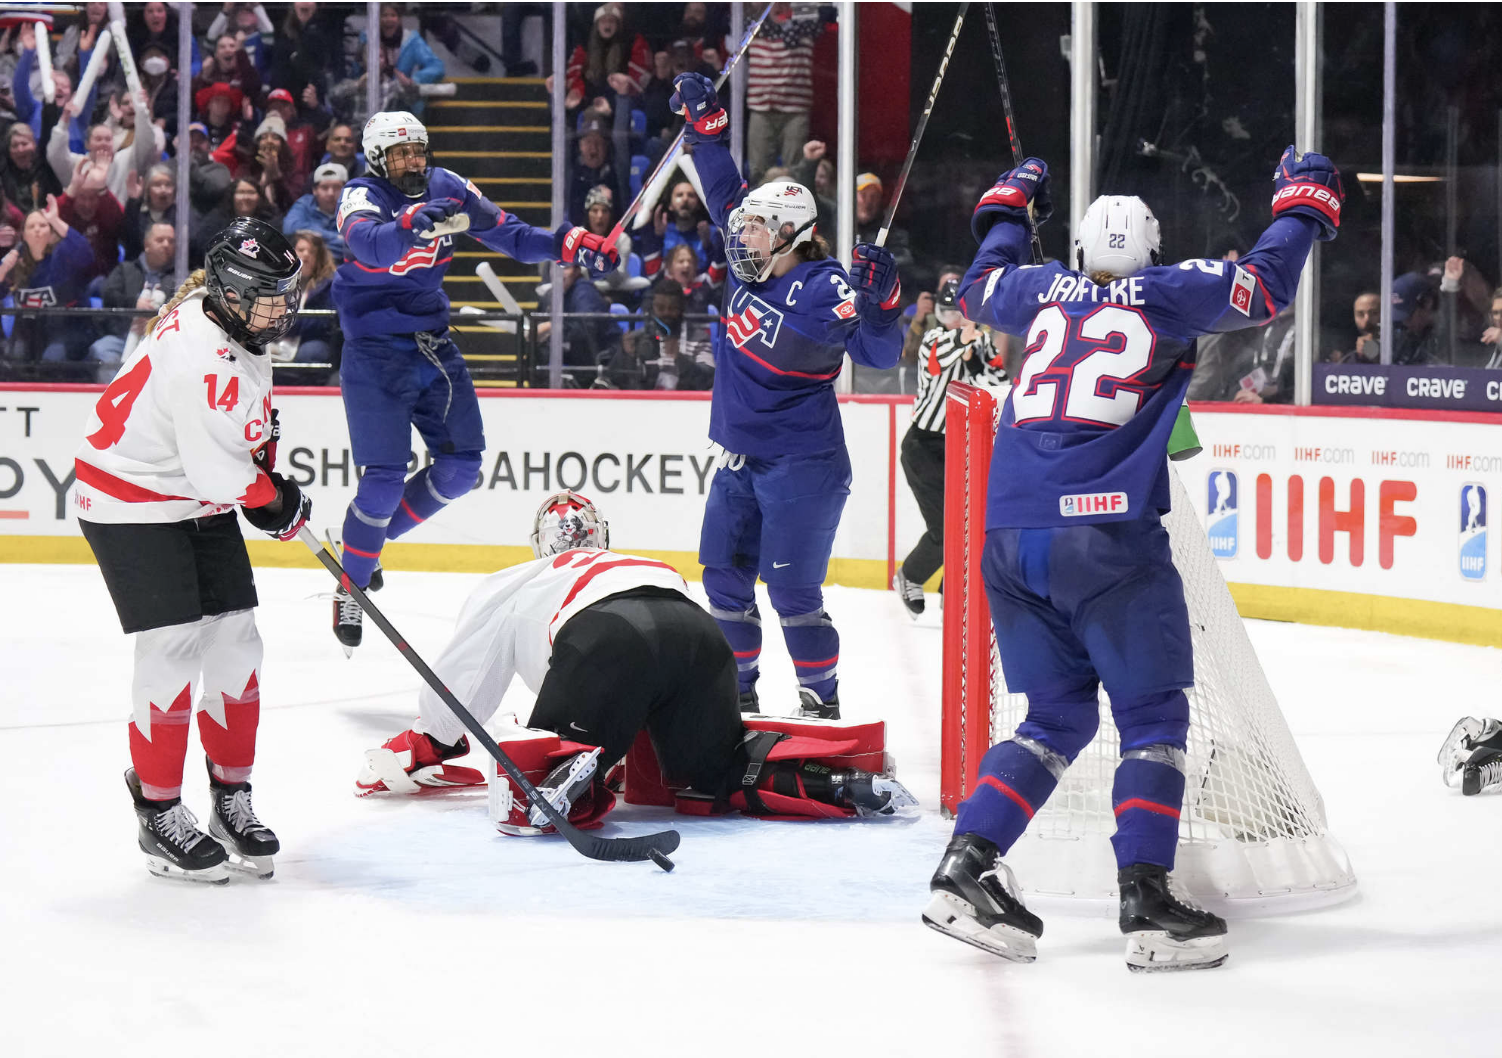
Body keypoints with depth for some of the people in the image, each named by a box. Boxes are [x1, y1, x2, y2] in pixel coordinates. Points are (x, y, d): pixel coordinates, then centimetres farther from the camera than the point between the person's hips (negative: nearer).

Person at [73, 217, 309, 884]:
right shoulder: (200, 358, -31)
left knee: (236, 643, 5)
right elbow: (220, 474, -29)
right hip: (130, 505, -9)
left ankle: (231, 801, 15)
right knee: (173, 650, -11)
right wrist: (278, 500, -11)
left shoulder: (238, 324, 0)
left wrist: (268, 477, 13)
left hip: (200, 503, 9)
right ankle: (159, 816, 1)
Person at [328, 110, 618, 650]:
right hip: (375, 354, -6)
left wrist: (573, 244, -12)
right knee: (385, 477, -10)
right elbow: (369, 242, -36)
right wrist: (415, 223, -56)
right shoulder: (361, 197, -14)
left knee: (461, 464, 5)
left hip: (432, 342, 6)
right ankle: (350, 588, 5)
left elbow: (509, 234, 3)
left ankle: (376, 533, 24)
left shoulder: (446, 187, 2)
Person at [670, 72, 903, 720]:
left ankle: (822, 703, 0)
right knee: (724, 577, 11)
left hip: (801, 465, -8)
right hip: (741, 459, 8)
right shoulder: (753, 266, 4)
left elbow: (879, 355, -22)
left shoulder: (824, 290, -18)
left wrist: (878, 304, -41)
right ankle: (739, 691, 24)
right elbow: (725, 195, 15)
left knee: (791, 589, -11)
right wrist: (706, 122, 12)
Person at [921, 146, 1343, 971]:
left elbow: (980, 285, 36)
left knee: (1058, 715, 16)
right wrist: (1301, 205, 24)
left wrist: (1006, 208, 52)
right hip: (1107, 539, -5)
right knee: (1153, 717, 2)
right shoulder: (1166, 293, 5)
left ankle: (967, 865, 5)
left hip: (1012, 539, 5)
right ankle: (1145, 899, -9)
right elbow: (1266, 284, 8)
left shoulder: (1043, 291, 17)